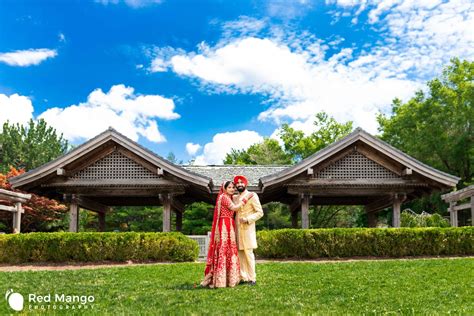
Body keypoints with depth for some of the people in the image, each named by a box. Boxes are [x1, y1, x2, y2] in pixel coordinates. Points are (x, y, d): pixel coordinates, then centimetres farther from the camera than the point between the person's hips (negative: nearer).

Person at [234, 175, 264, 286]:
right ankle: (243, 277, 9)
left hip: (247, 229, -6)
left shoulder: (252, 196, -1)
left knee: (248, 253, -8)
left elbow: (260, 212, -6)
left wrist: (247, 219, -16)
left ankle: (252, 278, -4)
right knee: (240, 254, 4)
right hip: (238, 229, 6)